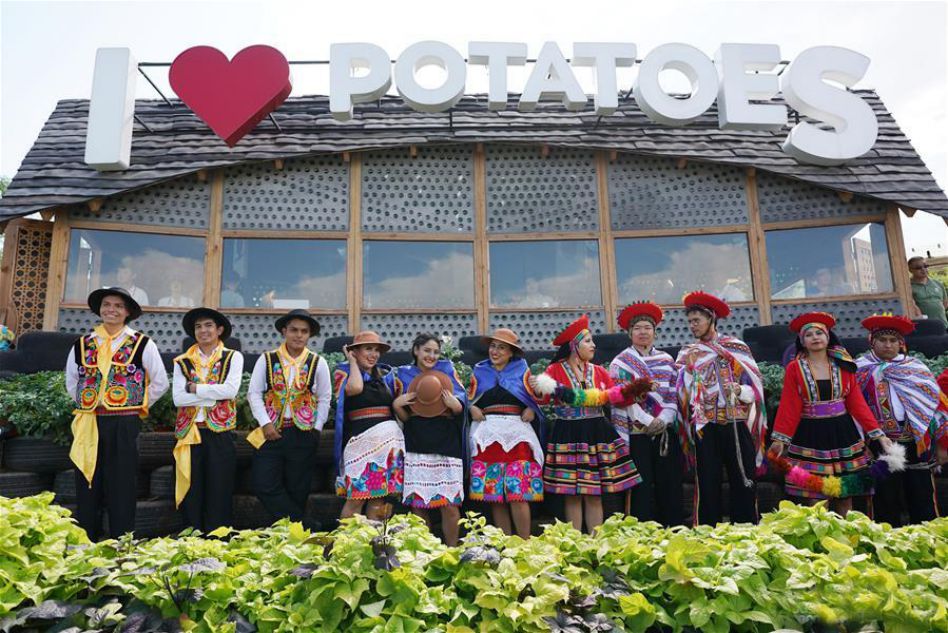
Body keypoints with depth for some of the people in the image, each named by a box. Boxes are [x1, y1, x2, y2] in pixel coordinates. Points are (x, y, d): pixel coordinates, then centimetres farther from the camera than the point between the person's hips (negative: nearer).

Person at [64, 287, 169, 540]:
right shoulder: (82, 345, 9)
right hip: (89, 425, 3)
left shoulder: (143, 345, 1)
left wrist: (137, 405, 6)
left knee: (122, 490, 2)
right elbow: (71, 383, 23)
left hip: (124, 425, -3)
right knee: (87, 490, 7)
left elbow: (160, 383, 6)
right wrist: (88, 404, 14)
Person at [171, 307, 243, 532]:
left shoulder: (233, 357, 4)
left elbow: (230, 390, -12)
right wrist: (213, 395, -11)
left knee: (220, 494, 2)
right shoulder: (182, 361, 10)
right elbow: (178, 397, -4)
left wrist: (195, 388, -6)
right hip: (189, 433, 2)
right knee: (192, 495, 6)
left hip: (220, 432, -2)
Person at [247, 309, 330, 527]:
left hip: (303, 434, 0)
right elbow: (254, 393, 1)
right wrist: (265, 423, -7)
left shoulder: (318, 363, 3)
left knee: (297, 490, 5)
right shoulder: (266, 360, 3)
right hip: (271, 431, 1)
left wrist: (316, 428, 1)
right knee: (265, 486, -5)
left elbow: (324, 398, 7)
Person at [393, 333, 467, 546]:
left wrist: (454, 404, -17)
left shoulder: (447, 369, 8)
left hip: (446, 445, -1)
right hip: (416, 446, 1)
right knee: (417, 504, 2)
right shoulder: (404, 373, 11)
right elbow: (404, 417, 11)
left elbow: (461, 407, 5)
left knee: (450, 505, -4)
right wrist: (396, 405, -10)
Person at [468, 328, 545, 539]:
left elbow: (535, 398, 9)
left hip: (516, 434, -2)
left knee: (518, 493, -8)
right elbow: (470, 399, 15)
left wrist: (531, 411, -10)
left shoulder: (522, 370, 10)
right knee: (493, 493, 3)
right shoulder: (480, 371, 16)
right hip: (487, 434, 2)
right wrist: (473, 409, -5)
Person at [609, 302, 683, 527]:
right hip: (637, 434, -3)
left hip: (665, 432, 3)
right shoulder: (621, 362, 3)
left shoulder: (666, 360, 13)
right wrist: (647, 421, -15)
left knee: (670, 484, 5)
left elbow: (674, 394, 7)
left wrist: (663, 419, -10)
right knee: (642, 488, -2)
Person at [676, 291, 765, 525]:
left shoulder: (737, 347, 6)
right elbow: (683, 393, 2)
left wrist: (740, 391, -17)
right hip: (705, 427, 0)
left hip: (738, 424, 0)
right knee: (708, 485, 2)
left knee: (744, 482, 3)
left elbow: (756, 386, 1)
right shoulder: (687, 354, 9)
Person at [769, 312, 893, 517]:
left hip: (842, 434, 2)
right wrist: (780, 439, -13)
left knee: (845, 493, 8)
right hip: (810, 436, -2)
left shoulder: (844, 366, 5)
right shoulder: (794, 368, -2)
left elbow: (857, 403, 3)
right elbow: (789, 407, -6)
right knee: (815, 496, 0)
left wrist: (877, 433, -4)